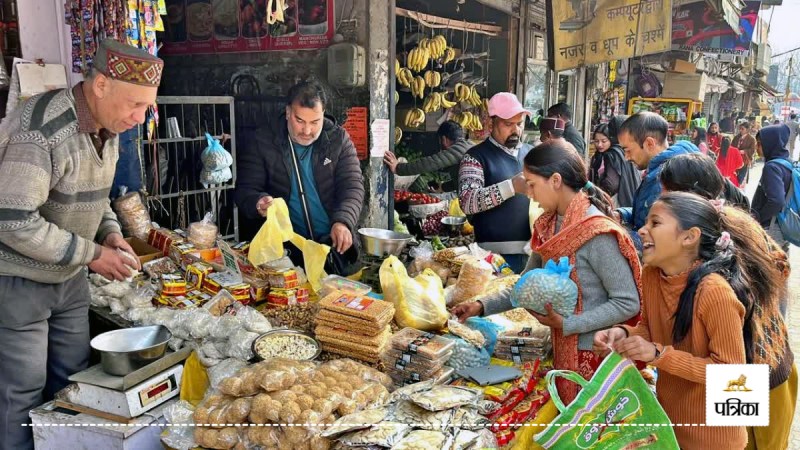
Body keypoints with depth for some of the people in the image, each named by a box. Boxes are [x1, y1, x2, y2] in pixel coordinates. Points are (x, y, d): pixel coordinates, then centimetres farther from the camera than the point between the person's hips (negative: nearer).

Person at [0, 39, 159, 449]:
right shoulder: (40, 130, -27)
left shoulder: (107, 128, 1)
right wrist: (92, 253, -22)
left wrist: (110, 233, -2)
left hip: (68, 276, 8)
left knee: (74, 380, 16)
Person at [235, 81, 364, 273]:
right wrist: (260, 203, -24)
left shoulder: (339, 139, 4)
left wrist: (343, 221, -23)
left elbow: (353, 186, -2)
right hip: (285, 248, -1)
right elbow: (245, 190, 1)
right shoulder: (263, 142, 1)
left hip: (334, 245, 1)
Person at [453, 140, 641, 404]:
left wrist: (565, 324, -22)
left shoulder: (597, 233, -22)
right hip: (564, 352, 7)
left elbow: (628, 303, -20)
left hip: (596, 356, -7)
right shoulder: (549, 228, 3)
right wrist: (483, 307, 1)